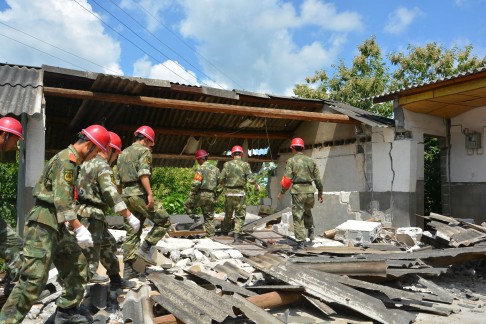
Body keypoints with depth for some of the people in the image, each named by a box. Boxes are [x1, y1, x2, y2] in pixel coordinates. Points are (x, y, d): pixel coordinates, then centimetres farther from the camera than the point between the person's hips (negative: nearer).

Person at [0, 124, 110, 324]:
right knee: (34, 277, -9)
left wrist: (69, 224, 23)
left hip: (55, 224, 10)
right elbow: (62, 199, -23)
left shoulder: (68, 159, 17)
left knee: (77, 266, 12)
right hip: (43, 224, -10)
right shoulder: (67, 160, -15)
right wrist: (79, 228, -24)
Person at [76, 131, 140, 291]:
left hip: (82, 212, 10)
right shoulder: (103, 167, -14)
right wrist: (130, 217, -22)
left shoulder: (87, 163, 14)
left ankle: (116, 280, 30)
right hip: (91, 216, -10)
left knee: (109, 243, 21)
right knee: (90, 256, -5)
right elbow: (112, 195, -23)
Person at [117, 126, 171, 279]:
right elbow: (143, 173, -18)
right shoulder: (144, 151, -3)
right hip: (139, 193, -8)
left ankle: (128, 269, 11)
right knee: (164, 221, 2)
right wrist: (150, 194, -23)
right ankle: (145, 248, -5)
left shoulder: (123, 153, 22)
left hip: (126, 194, 9)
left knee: (132, 232, 11)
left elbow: (119, 178, 21)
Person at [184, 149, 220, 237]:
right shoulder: (215, 169, 12)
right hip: (212, 197, 6)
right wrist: (215, 195, 19)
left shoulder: (201, 168, -8)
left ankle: (195, 219, 0)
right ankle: (211, 235, 11)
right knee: (209, 218, 11)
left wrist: (191, 195, -7)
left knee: (187, 205, 15)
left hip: (201, 194, -6)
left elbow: (196, 183, -16)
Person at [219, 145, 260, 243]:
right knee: (240, 216, 4)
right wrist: (257, 185, 11)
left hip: (229, 192, 3)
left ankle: (224, 231, 36)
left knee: (228, 214, 19)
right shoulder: (245, 165, -2)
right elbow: (250, 179, -8)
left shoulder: (227, 164, 3)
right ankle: (237, 236, -1)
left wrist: (223, 185, 23)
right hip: (240, 193, -2)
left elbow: (221, 179, 1)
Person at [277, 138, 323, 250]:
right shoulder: (310, 160, 10)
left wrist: (281, 192, 4)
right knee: (307, 212, 28)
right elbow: (317, 178, 10)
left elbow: (287, 179, -7)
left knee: (298, 217, 3)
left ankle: (301, 242, 2)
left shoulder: (291, 161, -2)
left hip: (297, 191, -4)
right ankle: (311, 230, 11)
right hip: (309, 190, 4)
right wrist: (320, 192, 21)